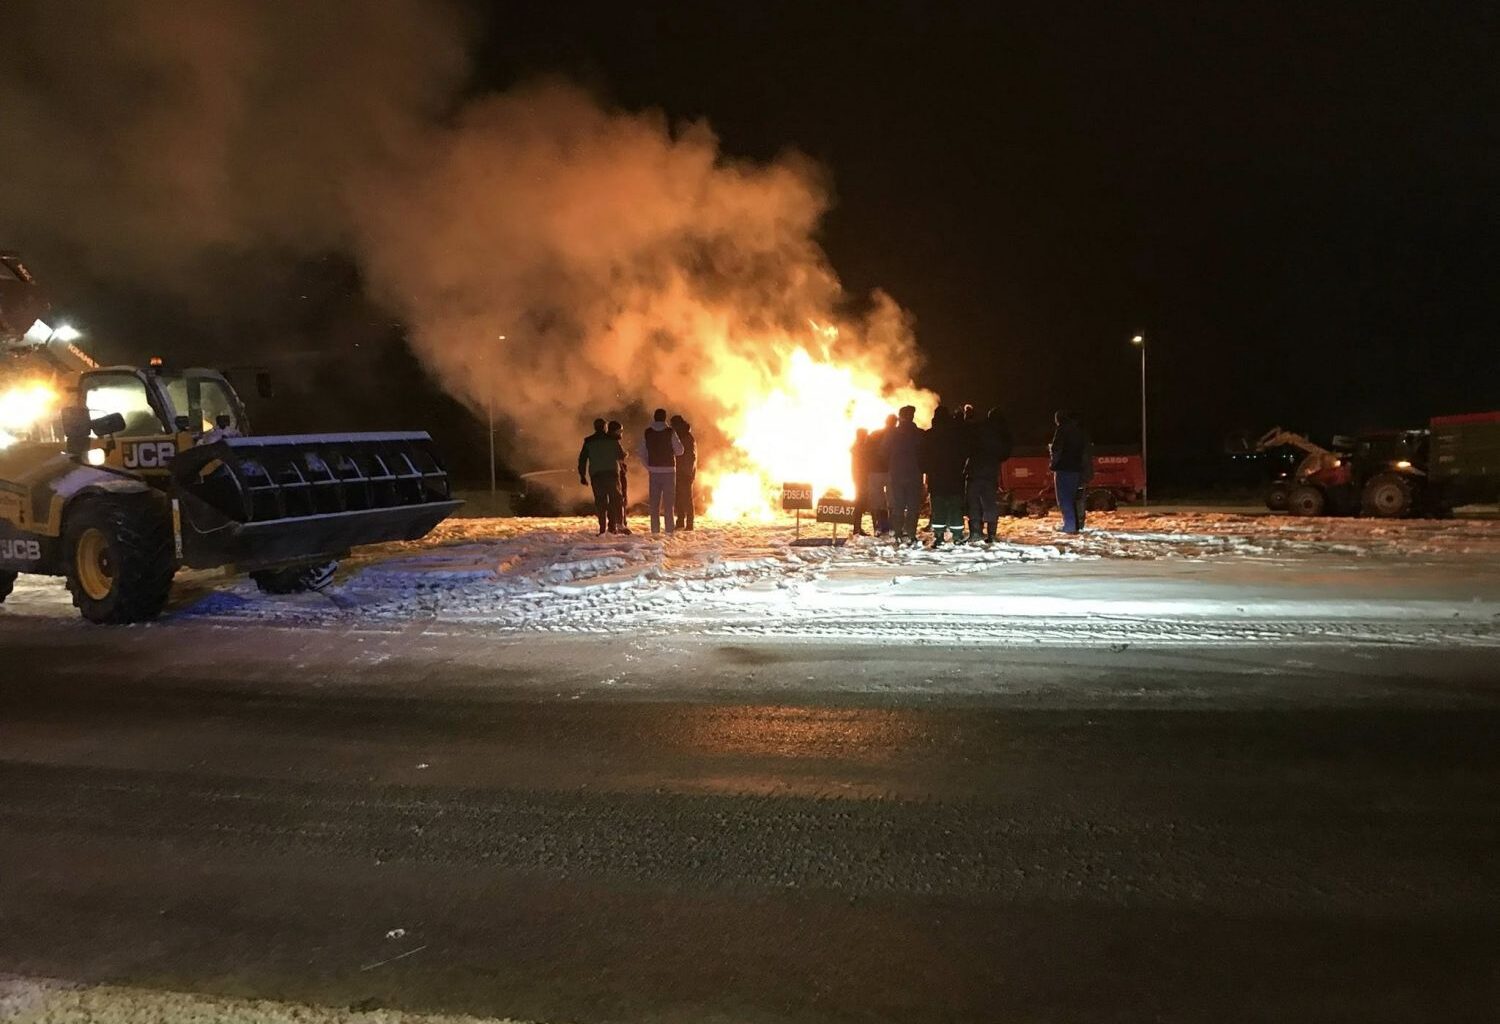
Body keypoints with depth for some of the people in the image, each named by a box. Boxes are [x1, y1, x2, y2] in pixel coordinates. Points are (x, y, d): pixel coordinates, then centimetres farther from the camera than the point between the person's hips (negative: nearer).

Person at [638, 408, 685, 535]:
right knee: (668, 501, 4)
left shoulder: (647, 433, 1)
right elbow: (679, 450, -5)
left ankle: (655, 529, 5)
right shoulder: (670, 432, -8)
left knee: (654, 501, 7)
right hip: (668, 470, -2)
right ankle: (669, 529, 1)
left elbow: (642, 453, 2)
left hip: (653, 471, 2)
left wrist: (648, 467, 11)